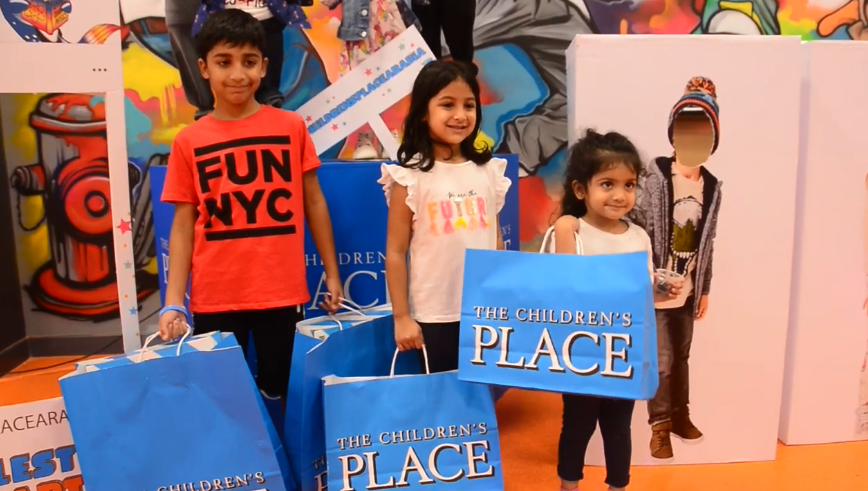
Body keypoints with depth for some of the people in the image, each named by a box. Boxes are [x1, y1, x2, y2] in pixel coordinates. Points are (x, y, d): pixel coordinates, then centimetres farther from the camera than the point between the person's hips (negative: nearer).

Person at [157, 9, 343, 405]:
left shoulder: (291, 127, 0)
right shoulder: (188, 142, 1)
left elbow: (313, 202, 6)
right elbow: (183, 224, 2)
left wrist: (332, 273, 6)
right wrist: (173, 302, -4)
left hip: (281, 293, 0)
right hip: (214, 299, 1)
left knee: (279, 390, 12)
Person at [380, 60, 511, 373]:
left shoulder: (488, 170, 4)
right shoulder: (411, 177, -9)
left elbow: (496, 242, 11)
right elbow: (395, 253, -7)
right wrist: (401, 317, -8)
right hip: (436, 316, -4)